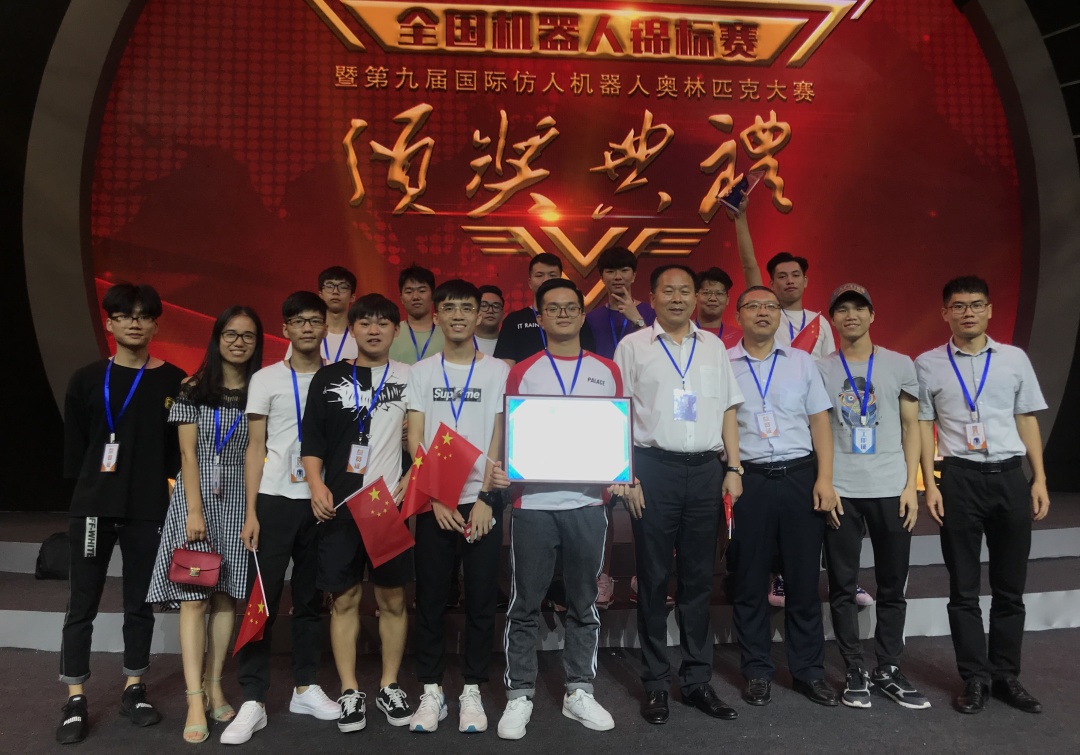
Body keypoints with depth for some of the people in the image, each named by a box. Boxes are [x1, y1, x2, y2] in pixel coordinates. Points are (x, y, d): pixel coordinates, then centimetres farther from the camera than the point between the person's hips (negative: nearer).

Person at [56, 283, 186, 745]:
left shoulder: (175, 381, 2)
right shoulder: (88, 379, 4)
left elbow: (183, 445, 2)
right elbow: (74, 445, 6)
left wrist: (167, 482, -6)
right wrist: (89, 486, 0)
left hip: (149, 509, 0)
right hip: (92, 507, 1)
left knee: (140, 604, 10)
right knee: (82, 605, 4)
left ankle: (134, 689, 24)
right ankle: (75, 700, 15)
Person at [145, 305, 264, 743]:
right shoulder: (194, 388, 1)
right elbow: (187, 452, -3)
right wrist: (194, 510, -11)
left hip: (240, 498, 2)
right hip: (197, 495, -2)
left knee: (226, 595, 5)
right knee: (194, 596, -6)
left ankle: (214, 686, 16)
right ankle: (196, 701, -5)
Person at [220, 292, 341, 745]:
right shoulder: (265, 379, 3)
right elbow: (255, 447, 2)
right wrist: (250, 512, -5)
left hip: (323, 502, 2)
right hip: (275, 501, -2)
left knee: (311, 598, 10)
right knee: (261, 598, -1)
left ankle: (306, 687, 23)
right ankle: (253, 701, 7)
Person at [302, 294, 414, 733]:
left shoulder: (409, 378, 6)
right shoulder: (328, 378, 7)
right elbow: (311, 439, 4)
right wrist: (317, 487, -8)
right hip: (339, 504, 0)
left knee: (392, 598, 6)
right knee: (344, 598, 6)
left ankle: (389, 687, 21)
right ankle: (350, 692, 18)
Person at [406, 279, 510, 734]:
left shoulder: (498, 370, 4)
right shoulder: (422, 371, 6)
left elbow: (499, 440, 0)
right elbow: (415, 440, 1)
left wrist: (484, 500, -8)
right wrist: (436, 499, -8)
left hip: (482, 501, 0)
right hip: (433, 502, 1)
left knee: (481, 600, 5)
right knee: (430, 600, 6)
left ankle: (472, 691, 18)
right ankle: (431, 692, 18)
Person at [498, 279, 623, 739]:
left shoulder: (607, 371, 9)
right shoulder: (522, 372, 5)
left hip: (588, 503, 2)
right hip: (533, 503, -1)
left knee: (583, 603, 11)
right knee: (524, 605, 4)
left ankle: (579, 693, 25)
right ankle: (519, 696, 17)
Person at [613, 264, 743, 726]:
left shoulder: (714, 347, 13)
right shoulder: (632, 346, 4)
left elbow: (728, 412, 13)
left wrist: (733, 469, 4)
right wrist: (627, 476, -7)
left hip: (706, 468, 3)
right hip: (654, 467, -2)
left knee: (699, 578, 9)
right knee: (654, 578, 4)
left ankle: (697, 680, 21)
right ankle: (655, 684, 16)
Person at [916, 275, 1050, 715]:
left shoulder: (1015, 359, 6)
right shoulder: (928, 364, 1)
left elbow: (1028, 420, 8)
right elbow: (923, 426, 1)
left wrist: (1040, 479, 2)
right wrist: (931, 485, -6)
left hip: (1010, 476, 2)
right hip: (960, 478, -2)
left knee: (1009, 587, 11)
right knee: (964, 588, 6)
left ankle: (1006, 676, 24)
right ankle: (975, 678, 18)